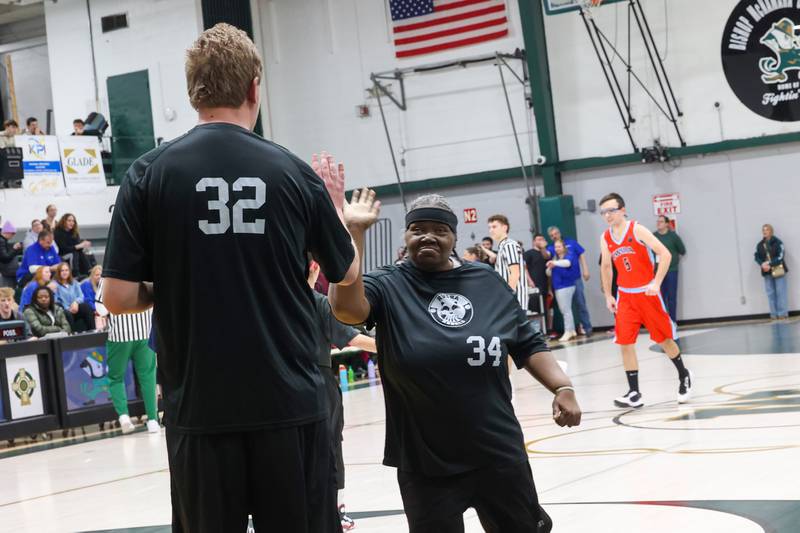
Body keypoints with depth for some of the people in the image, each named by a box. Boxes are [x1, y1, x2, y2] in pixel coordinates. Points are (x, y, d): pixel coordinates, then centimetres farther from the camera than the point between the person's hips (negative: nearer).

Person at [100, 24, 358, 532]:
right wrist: (333, 199, 28)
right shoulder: (293, 171, -1)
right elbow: (348, 273, 12)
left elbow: (119, 296, -6)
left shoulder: (150, 173, -4)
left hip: (200, 409, 0)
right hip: (292, 402, 1)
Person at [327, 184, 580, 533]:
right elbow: (344, 306, -26)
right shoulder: (388, 286, -5)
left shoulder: (487, 282, 5)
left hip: (499, 454, 3)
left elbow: (528, 345, 11)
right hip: (425, 466, -3)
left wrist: (562, 387, -3)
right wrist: (353, 232, -30)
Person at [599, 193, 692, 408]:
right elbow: (606, 267, 17)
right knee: (625, 343, -6)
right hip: (625, 295, 4)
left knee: (663, 338, 6)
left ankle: (684, 376, 30)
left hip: (647, 292, -4)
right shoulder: (605, 238, 2)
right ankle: (634, 393, -3)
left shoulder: (637, 230, -14)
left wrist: (656, 283, -26)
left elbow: (665, 254, -19)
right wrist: (607, 296, 13)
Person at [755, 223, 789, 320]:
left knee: (781, 292, -2)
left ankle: (782, 313, 2)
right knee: (770, 293, 5)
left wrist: (769, 264, -19)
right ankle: (774, 314, 10)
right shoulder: (760, 245, 7)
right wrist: (762, 264, -14)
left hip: (778, 270, -4)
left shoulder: (778, 242, -7)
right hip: (767, 272, 4)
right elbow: (757, 257, 6)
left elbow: (780, 257, -11)